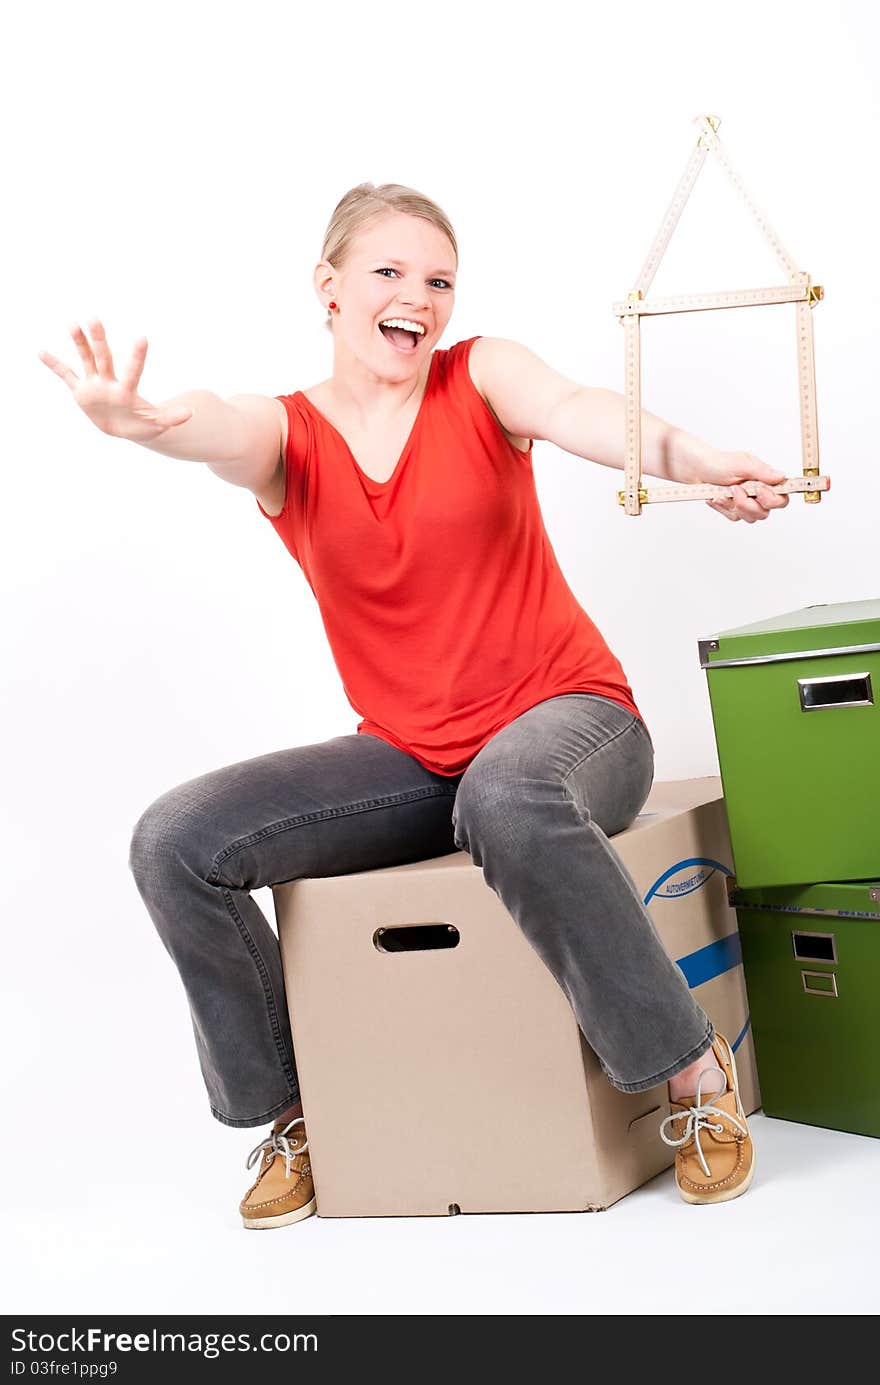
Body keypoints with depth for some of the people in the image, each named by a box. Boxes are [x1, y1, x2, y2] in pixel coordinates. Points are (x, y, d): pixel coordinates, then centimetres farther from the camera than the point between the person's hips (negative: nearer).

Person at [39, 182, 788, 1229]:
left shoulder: (481, 377, -2)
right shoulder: (287, 433, 1)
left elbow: (576, 410, -24)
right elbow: (224, 431, -24)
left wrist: (688, 457, -48)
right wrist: (141, 421, -50)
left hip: (566, 715, -3)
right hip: (408, 759, 3)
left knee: (506, 798, -40)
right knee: (175, 842, -13)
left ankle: (692, 1070, -20)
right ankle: (290, 1110, 6)